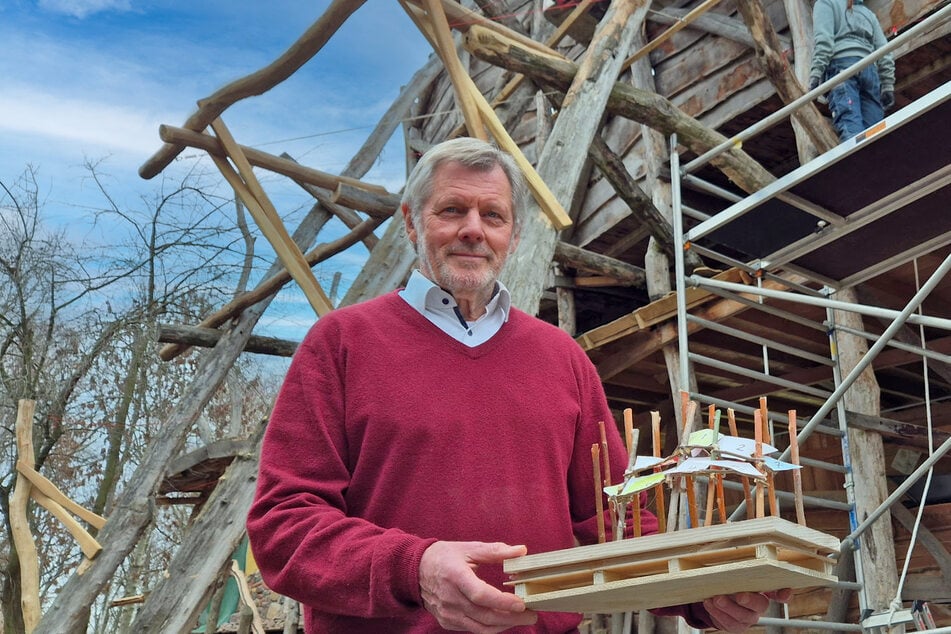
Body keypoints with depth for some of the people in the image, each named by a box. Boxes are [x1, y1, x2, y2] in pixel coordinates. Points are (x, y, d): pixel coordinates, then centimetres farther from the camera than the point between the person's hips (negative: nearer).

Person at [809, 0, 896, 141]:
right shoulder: (868, 13, 34)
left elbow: (824, 40, -2)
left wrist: (816, 73, -11)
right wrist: (887, 86, 15)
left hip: (841, 65, -5)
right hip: (869, 69, 5)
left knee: (850, 129, -23)